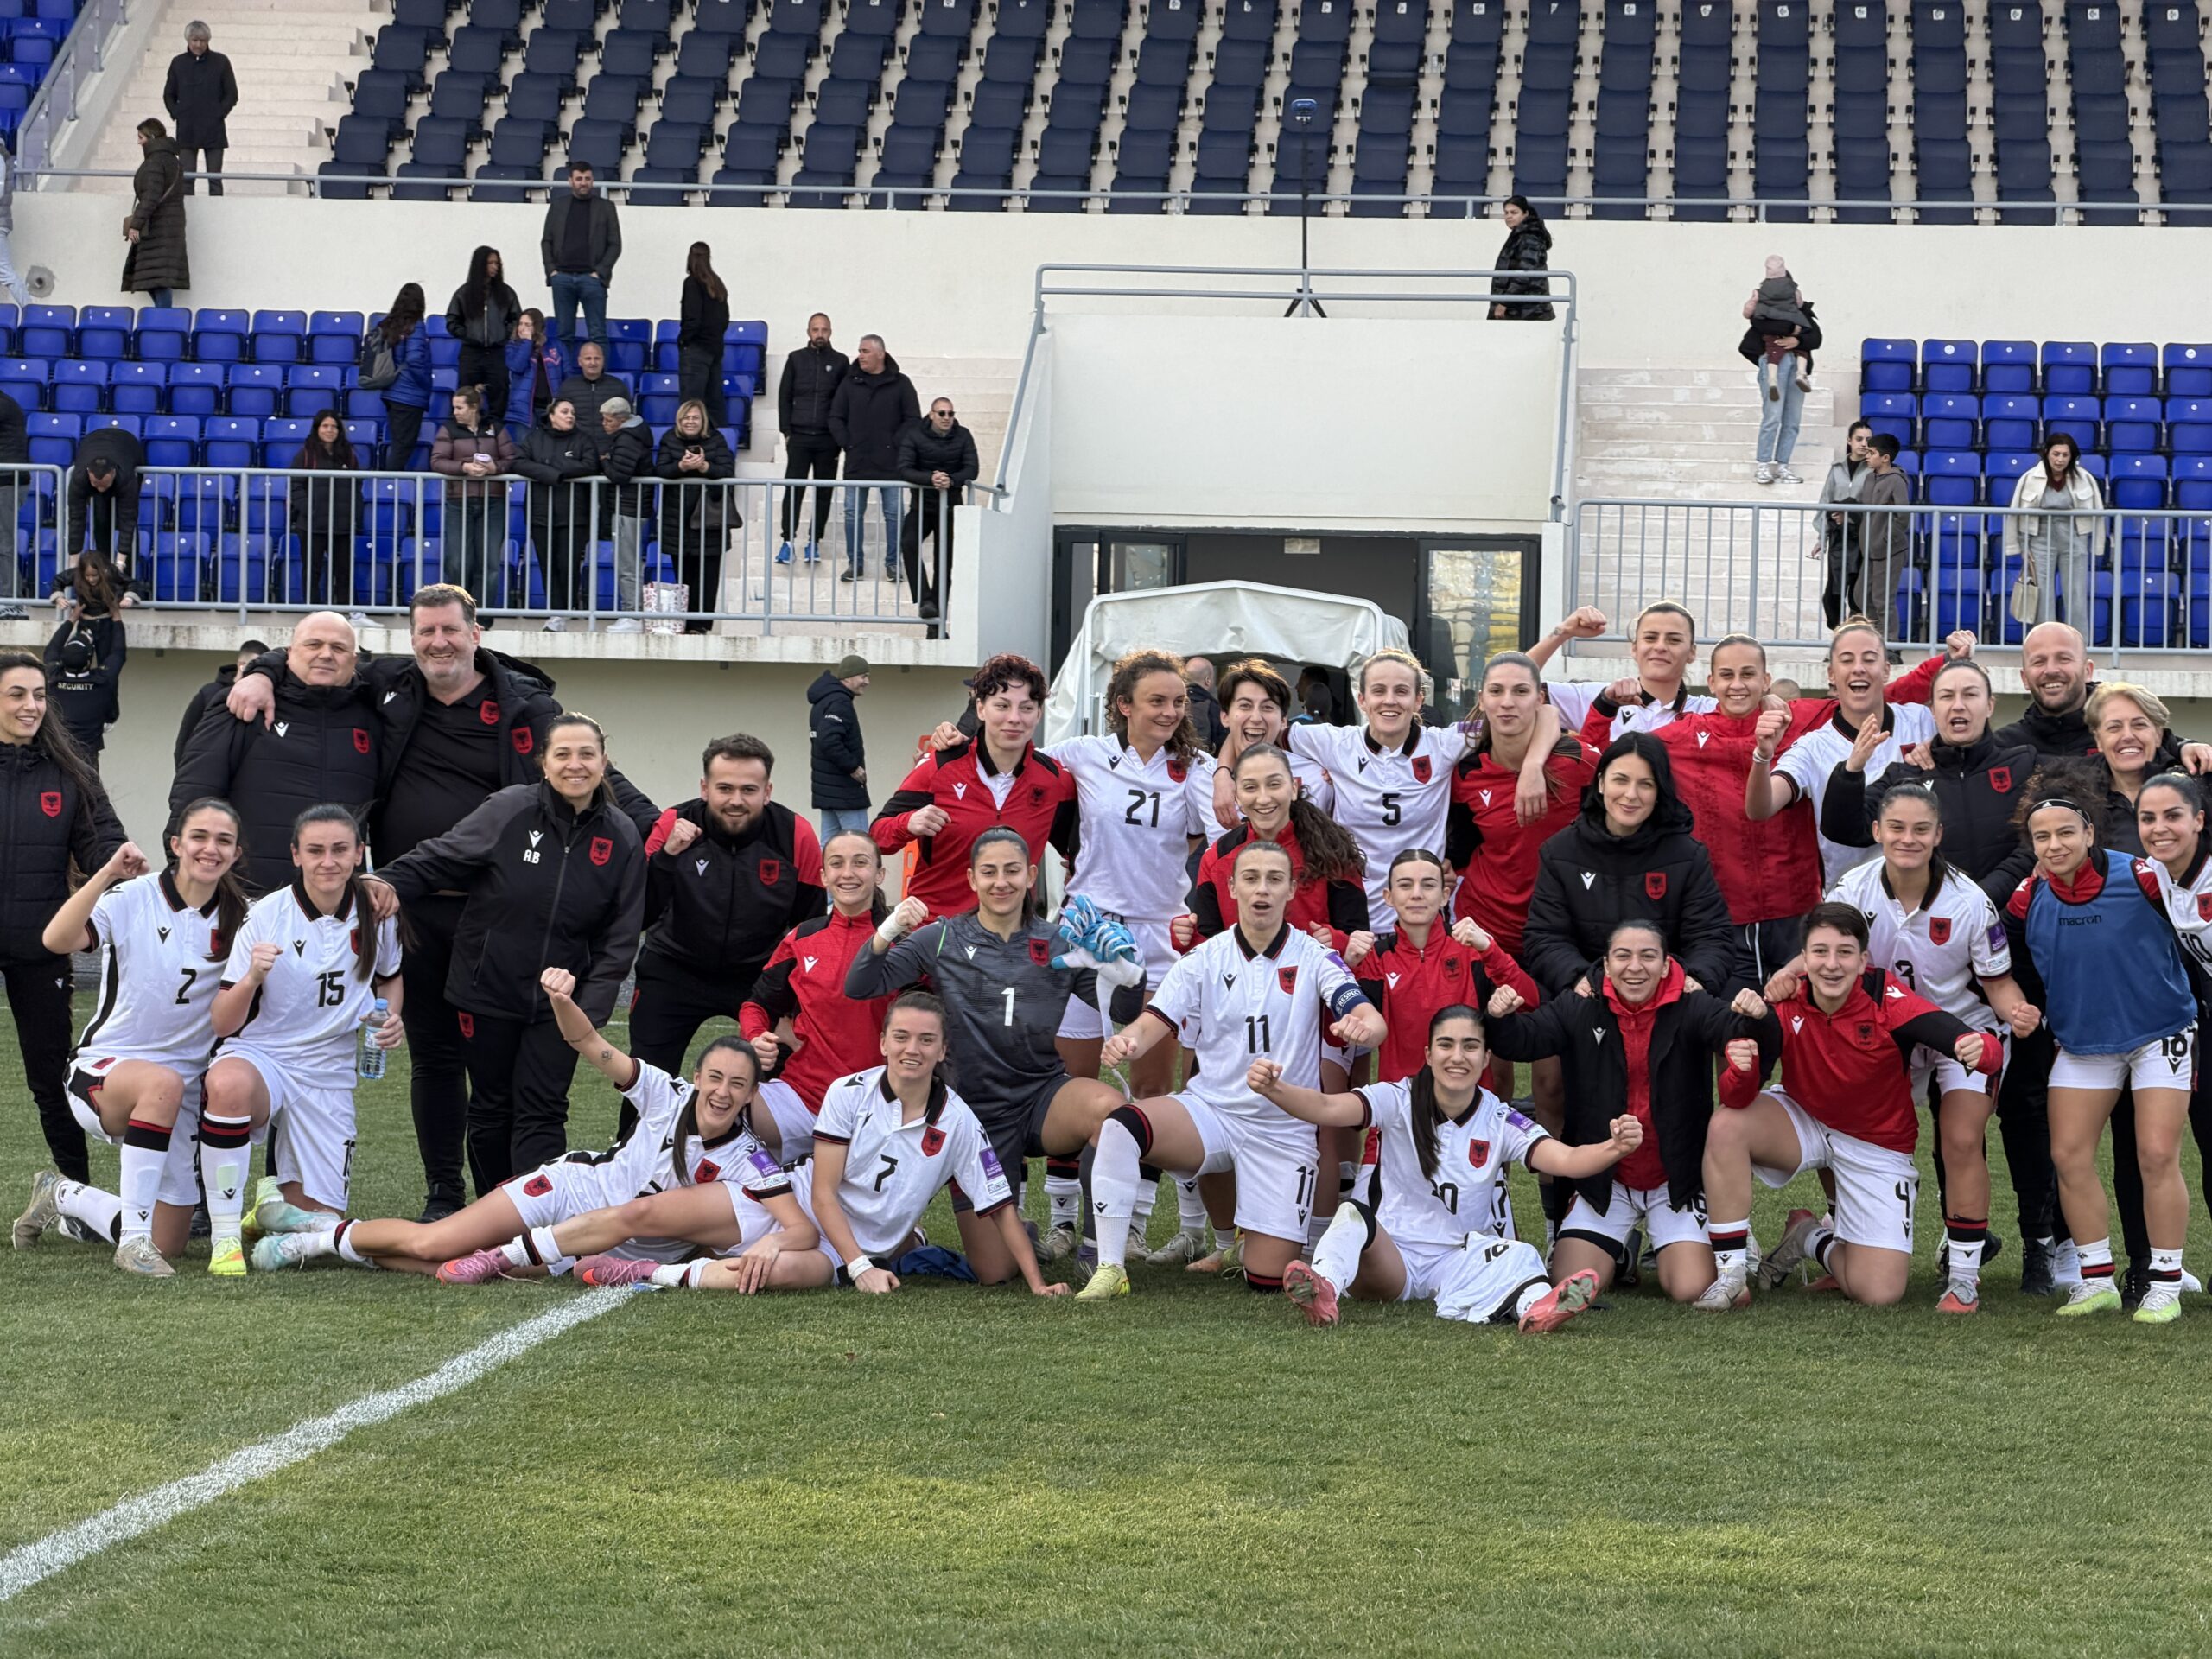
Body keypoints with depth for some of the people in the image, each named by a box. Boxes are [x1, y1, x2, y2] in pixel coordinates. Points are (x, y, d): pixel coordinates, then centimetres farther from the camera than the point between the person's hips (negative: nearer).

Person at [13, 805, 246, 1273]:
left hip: (182, 1098, 5)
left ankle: (64, 1197, 28)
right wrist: (107, 873, -38)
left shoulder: (237, 918, 0)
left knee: (166, 1247, -2)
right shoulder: (132, 898, -12)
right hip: (102, 1071, -5)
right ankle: (133, 1237, -28)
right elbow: (56, 940, -29)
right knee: (163, 1082, -41)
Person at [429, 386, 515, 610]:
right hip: (459, 502, -1)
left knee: (490, 564, -1)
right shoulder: (448, 430, 6)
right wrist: (464, 467, -19)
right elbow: (437, 461, -5)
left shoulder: (495, 429, 9)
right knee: (457, 564, -4)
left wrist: (495, 468, -16)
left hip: (492, 502, 1)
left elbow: (511, 459, 4)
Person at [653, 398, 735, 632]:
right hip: (677, 518, 1)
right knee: (682, 572, 4)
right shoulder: (669, 440, 5)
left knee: (707, 573, -3)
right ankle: (684, 623, 9)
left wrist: (704, 466, -26)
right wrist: (682, 466, -26)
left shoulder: (715, 440, 2)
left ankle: (700, 624, -1)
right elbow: (660, 470, -7)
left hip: (708, 518, -1)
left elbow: (728, 470, -8)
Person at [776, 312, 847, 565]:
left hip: (828, 439, 0)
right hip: (799, 437, 0)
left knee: (824, 491, 2)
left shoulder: (840, 362, 6)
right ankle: (788, 540, -2)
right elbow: (784, 397, 8)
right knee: (793, 489, -5)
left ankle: (815, 541, 8)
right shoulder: (796, 359, 7)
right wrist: (786, 432, 1)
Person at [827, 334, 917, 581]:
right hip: (856, 463, 2)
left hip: (891, 464, -2)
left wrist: (895, 444, -8)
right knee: (853, 513, 3)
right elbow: (836, 417, 9)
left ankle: (893, 563, 9)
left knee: (894, 513, 1)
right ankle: (855, 563, 12)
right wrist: (846, 443, -2)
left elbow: (913, 419, -1)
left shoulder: (900, 384, 1)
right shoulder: (849, 383, 7)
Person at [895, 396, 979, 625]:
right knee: (908, 543, -30)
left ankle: (937, 626, 8)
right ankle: (925, 600, -30)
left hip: (950, 507, 2)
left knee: (945, 564, 3)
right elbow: (904, 469, -15)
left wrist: (952, 480, -28)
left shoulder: (962, 436, 1)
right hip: (922, 505, -2)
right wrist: (930, 479, -33)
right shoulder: (914, 435, -5)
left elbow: (972, 469, -7)